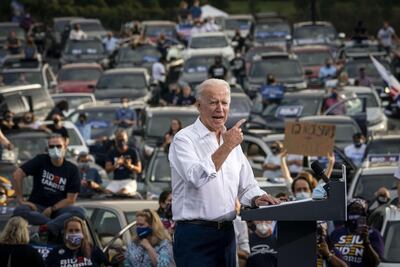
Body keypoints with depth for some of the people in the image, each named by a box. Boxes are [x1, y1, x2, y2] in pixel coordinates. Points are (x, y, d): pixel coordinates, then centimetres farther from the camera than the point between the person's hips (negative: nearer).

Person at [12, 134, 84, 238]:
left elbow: (71, 199, -4)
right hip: (37, 205, 0)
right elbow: (17, 175, -5)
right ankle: (56, 225, -32)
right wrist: (21, 200, -9)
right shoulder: (41, 160, 0)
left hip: (58, 209, 0)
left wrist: (51, 209, -15)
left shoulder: (72, 169, 0)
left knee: (79, 212, -30)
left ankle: (48, 226, -44)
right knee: (19, 211, -33)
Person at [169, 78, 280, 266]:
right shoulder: (184, 139, -6)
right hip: (195, 235, -7)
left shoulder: (231, 140, 15)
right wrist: (227, 147, -19)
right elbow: (198, 178, -23)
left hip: (226, 234, 7)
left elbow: (247, 186, 19)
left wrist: (257, 199, -3)